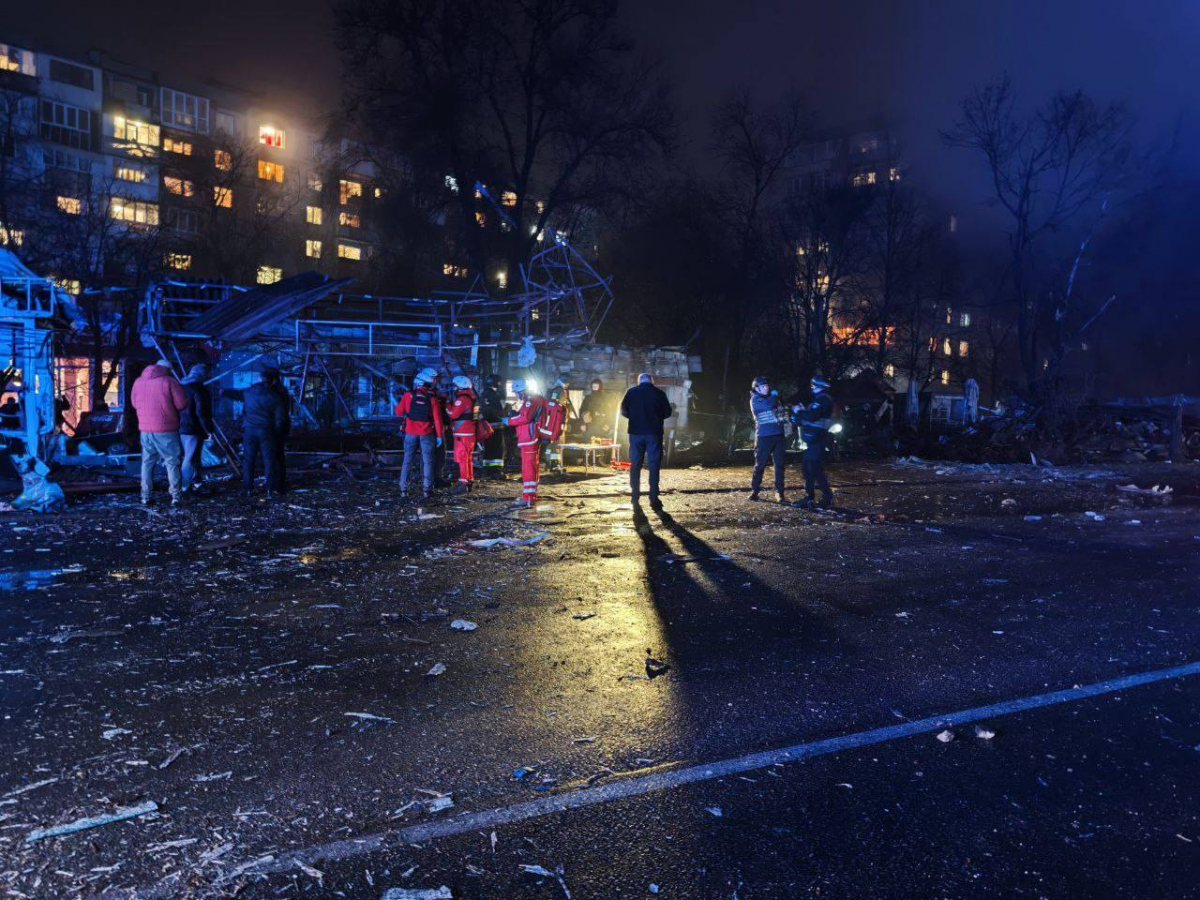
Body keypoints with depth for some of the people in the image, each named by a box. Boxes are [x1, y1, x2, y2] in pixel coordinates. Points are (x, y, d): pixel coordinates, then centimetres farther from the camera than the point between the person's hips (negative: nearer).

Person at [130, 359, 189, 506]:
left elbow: (134, 403, 18)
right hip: (165, 430, -5)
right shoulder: (169, 381, -9)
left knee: (147, 462, 13)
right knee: (172, 463, 3)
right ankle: (175, 497, 0)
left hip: (145, 429, 5)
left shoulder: (138, 381, 8)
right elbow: (182, 404, -9)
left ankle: (145, 496, 13)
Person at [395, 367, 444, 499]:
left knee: (407, 460, 11)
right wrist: (439, 436, -1)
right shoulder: (433, 398, -8)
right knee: (427, 461, 6)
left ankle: (403, 488, 10)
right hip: (426, 433, -1)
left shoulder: (408, 395, -8)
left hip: (411, 432, 1)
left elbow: (399, 412, -2)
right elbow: (437, 419, -8)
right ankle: (426, 490, 4)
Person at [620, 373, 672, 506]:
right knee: (654, 465, 2)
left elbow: (624, 411, 4)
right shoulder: (659, 393, -2)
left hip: (636, 432, 2)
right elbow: (667, 413, 1)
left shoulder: (631, 392, 2)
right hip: (654, 433, -1)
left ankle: (635, 496, 11)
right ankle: (653, 498, -2)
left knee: (635, 464, 10)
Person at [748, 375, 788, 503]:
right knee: (760, 464, 1)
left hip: (779, 435, 5)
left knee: (779, 465, 3)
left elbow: (781, 412, 19)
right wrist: (774, 396, -1)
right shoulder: (755, 400, -3)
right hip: (763, 436, -5)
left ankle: (779, 493, 8)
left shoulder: (772, 397, 14)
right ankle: (754, 491, 14)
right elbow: (768, 405, -17)